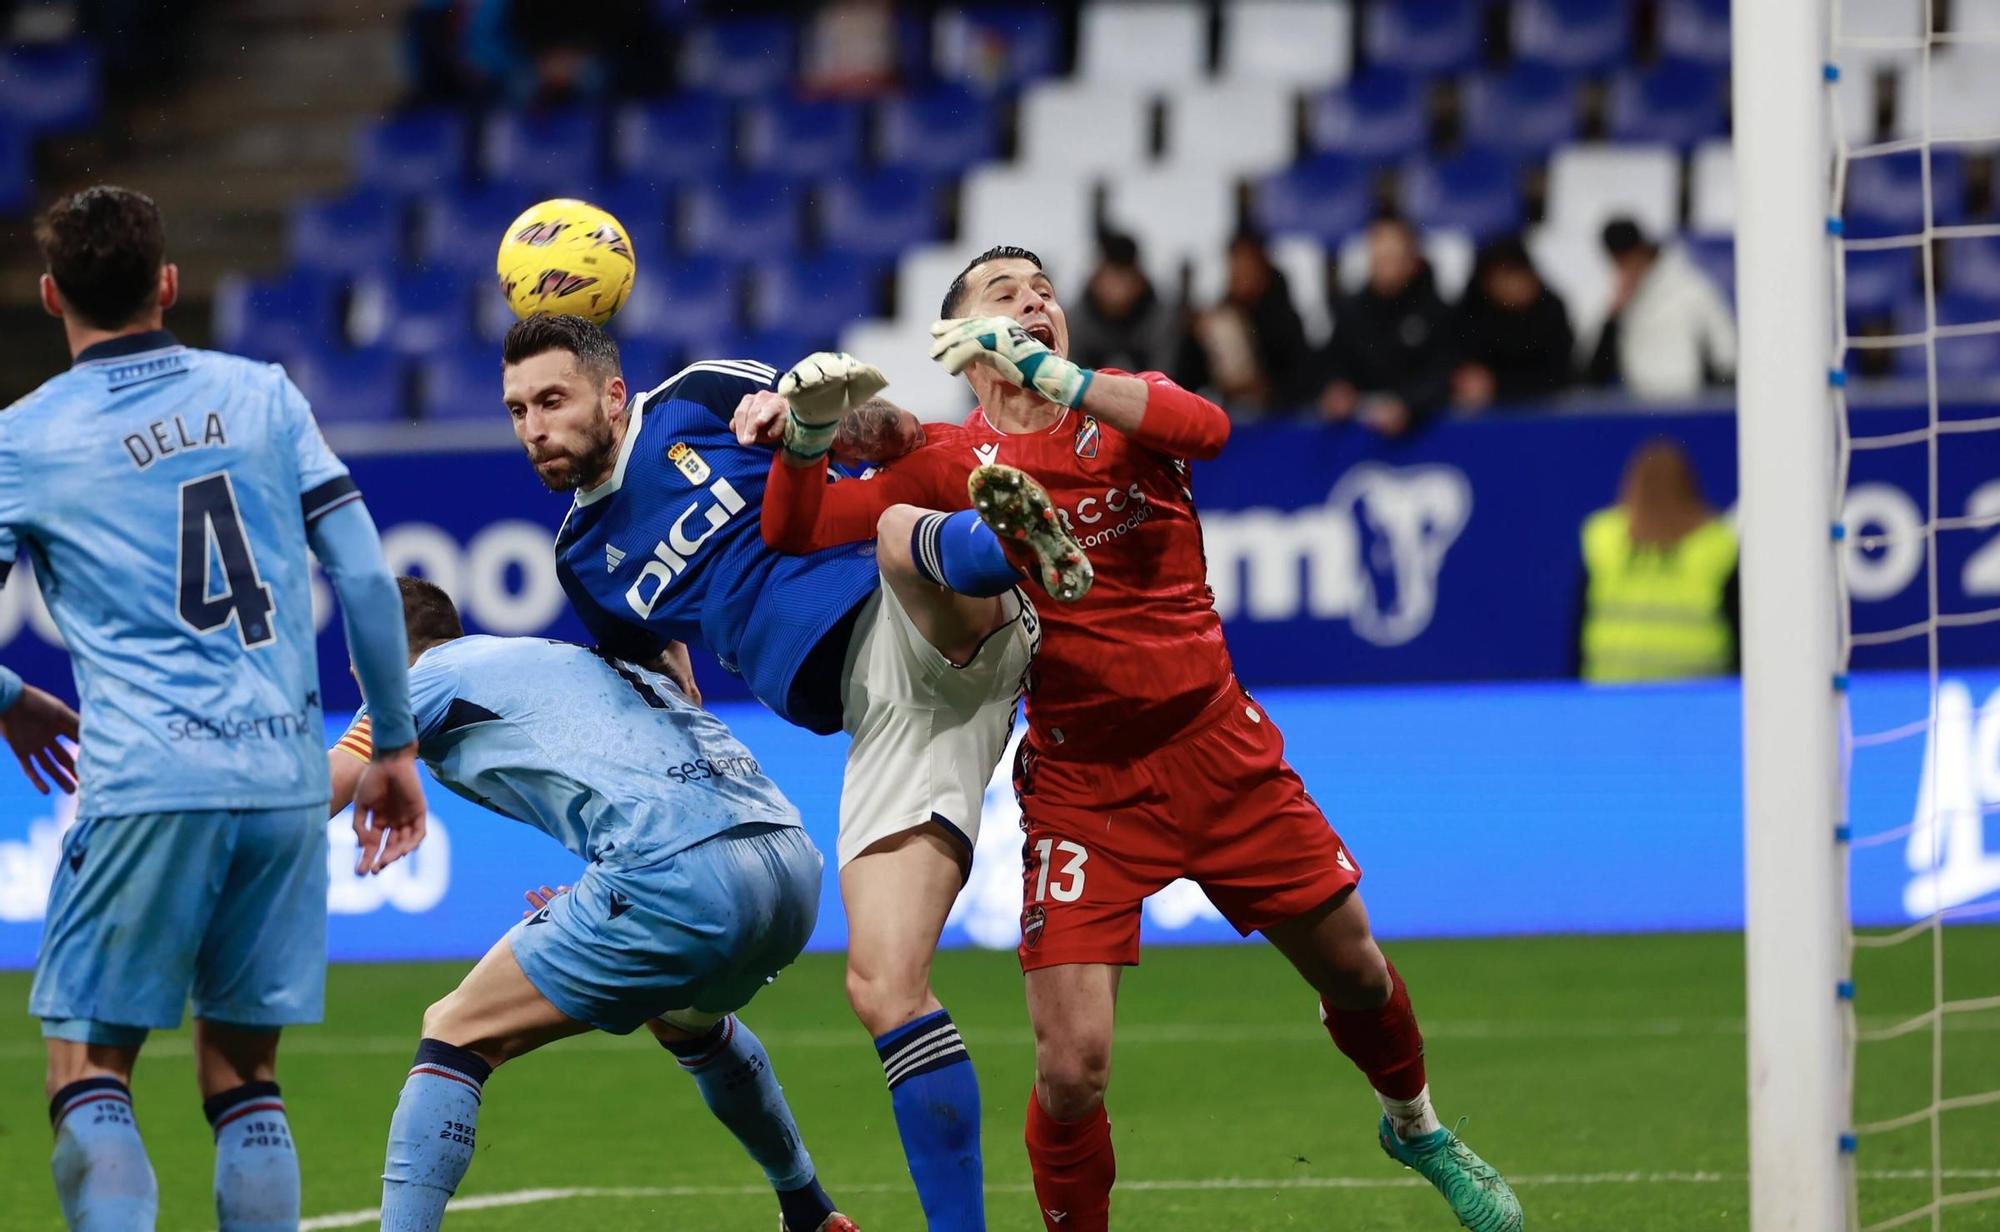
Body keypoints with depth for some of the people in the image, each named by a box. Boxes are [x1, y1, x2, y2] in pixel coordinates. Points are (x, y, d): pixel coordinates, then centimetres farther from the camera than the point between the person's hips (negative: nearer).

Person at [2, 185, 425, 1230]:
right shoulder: (261, 395, 11)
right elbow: (365, 575, 7)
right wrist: (394, 745, 15)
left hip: (147, 786, -3)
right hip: (287, 780, 4)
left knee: (88, 1079, 1)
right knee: (243, 1079, 13)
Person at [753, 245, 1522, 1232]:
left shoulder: (1118, 404, 1)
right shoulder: (949, 464, -1)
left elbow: (1206, 427, -23)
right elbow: (796, 529, -9)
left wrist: (1051, 374, -33)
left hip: (1216, 744, 2)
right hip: (1079, 781, -2)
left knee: (1353, 970, 16)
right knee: (1071, 1072, -14)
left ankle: (1415, 1126, 47)